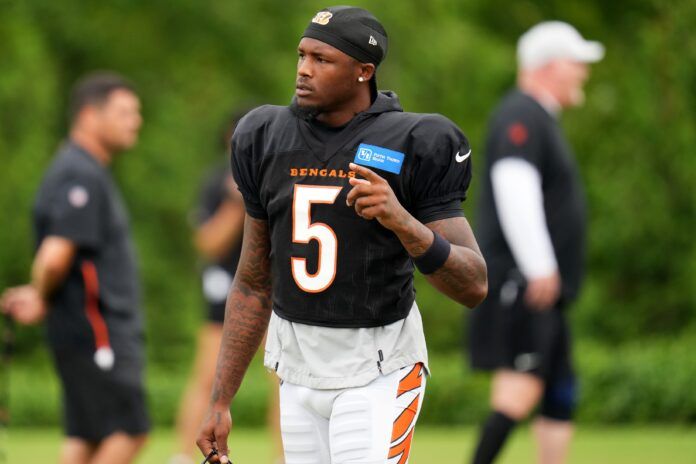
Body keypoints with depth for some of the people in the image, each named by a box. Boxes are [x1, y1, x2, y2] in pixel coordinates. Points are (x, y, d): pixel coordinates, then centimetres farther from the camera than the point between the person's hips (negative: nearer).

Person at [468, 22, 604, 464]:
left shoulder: (543, 121, 22)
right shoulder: (521, 115, -10)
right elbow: (514, 188, -22)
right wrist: (540, 268, -25)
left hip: (543, 293, 11)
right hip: (520, 280, -11)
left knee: (561, 395, 9)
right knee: (524, 385, -18)